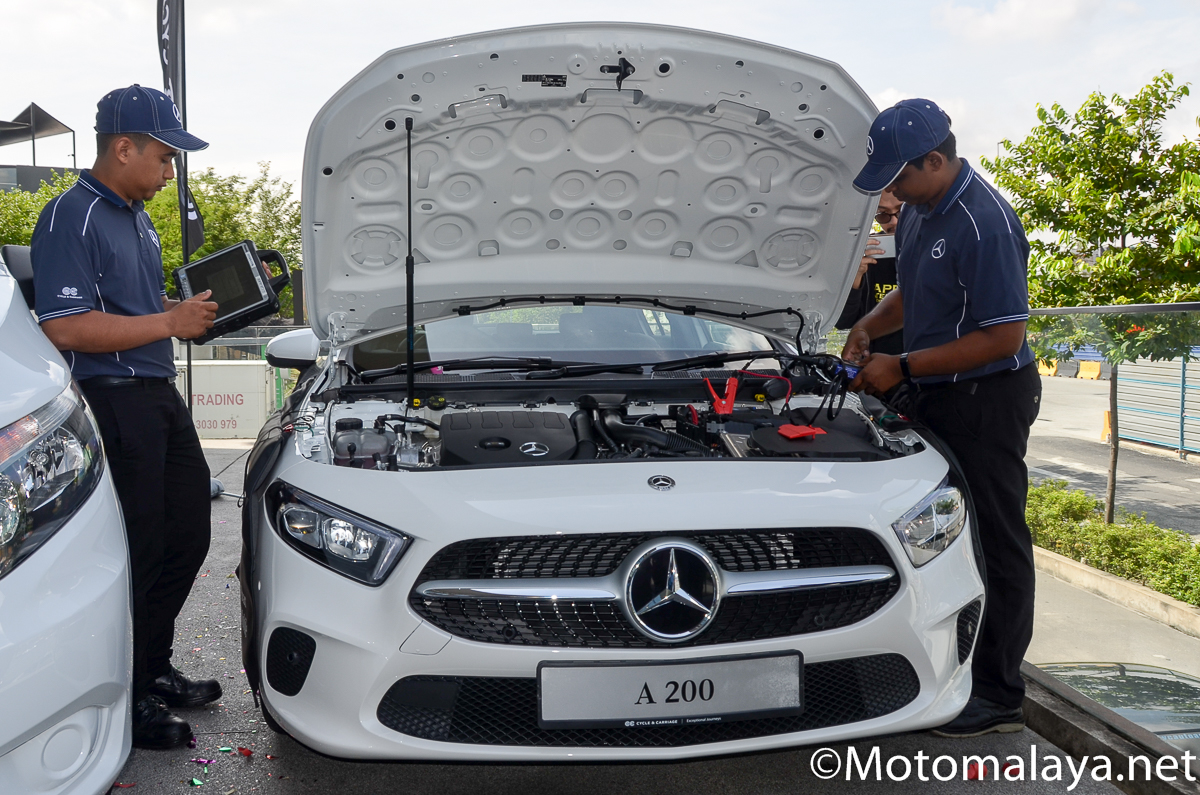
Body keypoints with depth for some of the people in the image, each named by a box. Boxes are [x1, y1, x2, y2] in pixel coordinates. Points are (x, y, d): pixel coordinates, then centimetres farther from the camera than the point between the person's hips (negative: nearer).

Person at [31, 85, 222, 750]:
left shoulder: (136, 218, 18)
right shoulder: (71, 218, -12)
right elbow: (65, 329, -22)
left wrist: (198, 310, 12)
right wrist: (169, 322, -20)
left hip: (159, 395, 10)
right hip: (111, 401, -10)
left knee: (187, 536, 14)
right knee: (135, 551, -3)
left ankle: (153, 669, 30)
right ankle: (126, 702, 11)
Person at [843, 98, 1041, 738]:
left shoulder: (984, 225, -23)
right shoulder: (919, 211, 8)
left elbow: (1003, 337, -23)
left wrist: (903, 368, -20)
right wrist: (870, 326, 3)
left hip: (989, 400, -10)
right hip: (941, 395, 10)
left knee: (995, 541, -1)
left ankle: (998, 696, 8)